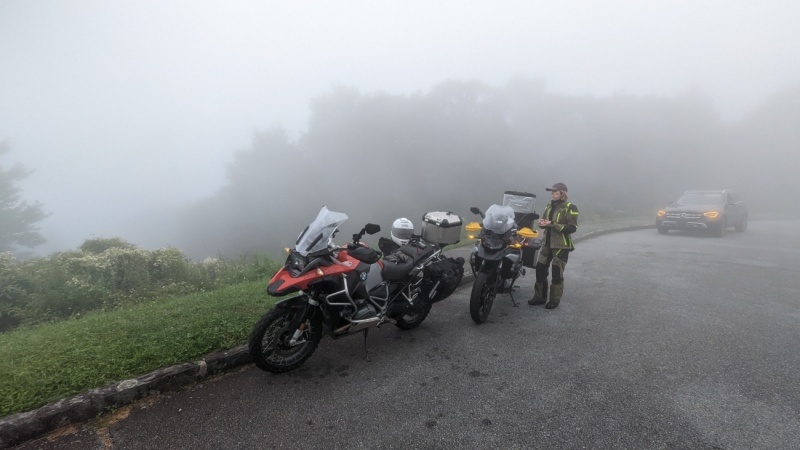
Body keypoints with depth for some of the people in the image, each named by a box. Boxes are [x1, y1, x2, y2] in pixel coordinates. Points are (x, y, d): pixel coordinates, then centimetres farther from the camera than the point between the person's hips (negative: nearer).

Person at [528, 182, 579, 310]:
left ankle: (555, 300, 11)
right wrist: (542, 222, -6)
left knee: (557, 273, -1)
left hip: (561, 245, -6)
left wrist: (552, 224, -24)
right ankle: (540, 296, 18)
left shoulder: (570, 208, -11)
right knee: (540, 269, 6)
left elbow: (572, 228, -18)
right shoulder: (549, 206, 11)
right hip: (547, 243, 7)